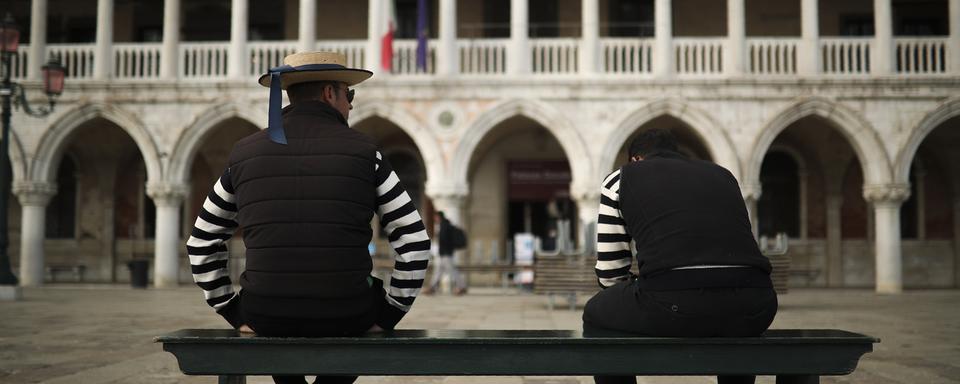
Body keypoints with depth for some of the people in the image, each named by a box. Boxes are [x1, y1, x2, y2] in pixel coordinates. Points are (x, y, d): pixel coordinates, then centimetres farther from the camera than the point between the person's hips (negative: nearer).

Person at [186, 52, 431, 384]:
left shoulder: (245, 153, 5)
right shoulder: (363, 151, -2)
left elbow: (201, 244, 11)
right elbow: (414, 243, -5)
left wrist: (234, 313, 15)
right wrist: (387, 317, 4)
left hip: (266, 321, 2)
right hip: (344, 321, -2)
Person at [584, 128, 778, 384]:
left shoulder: (620, 179, 22)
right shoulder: (722, 174, 32)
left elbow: (610, 272, 21)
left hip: (672, 305, -4)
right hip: (753, 305, 4)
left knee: (597, 317, 28)